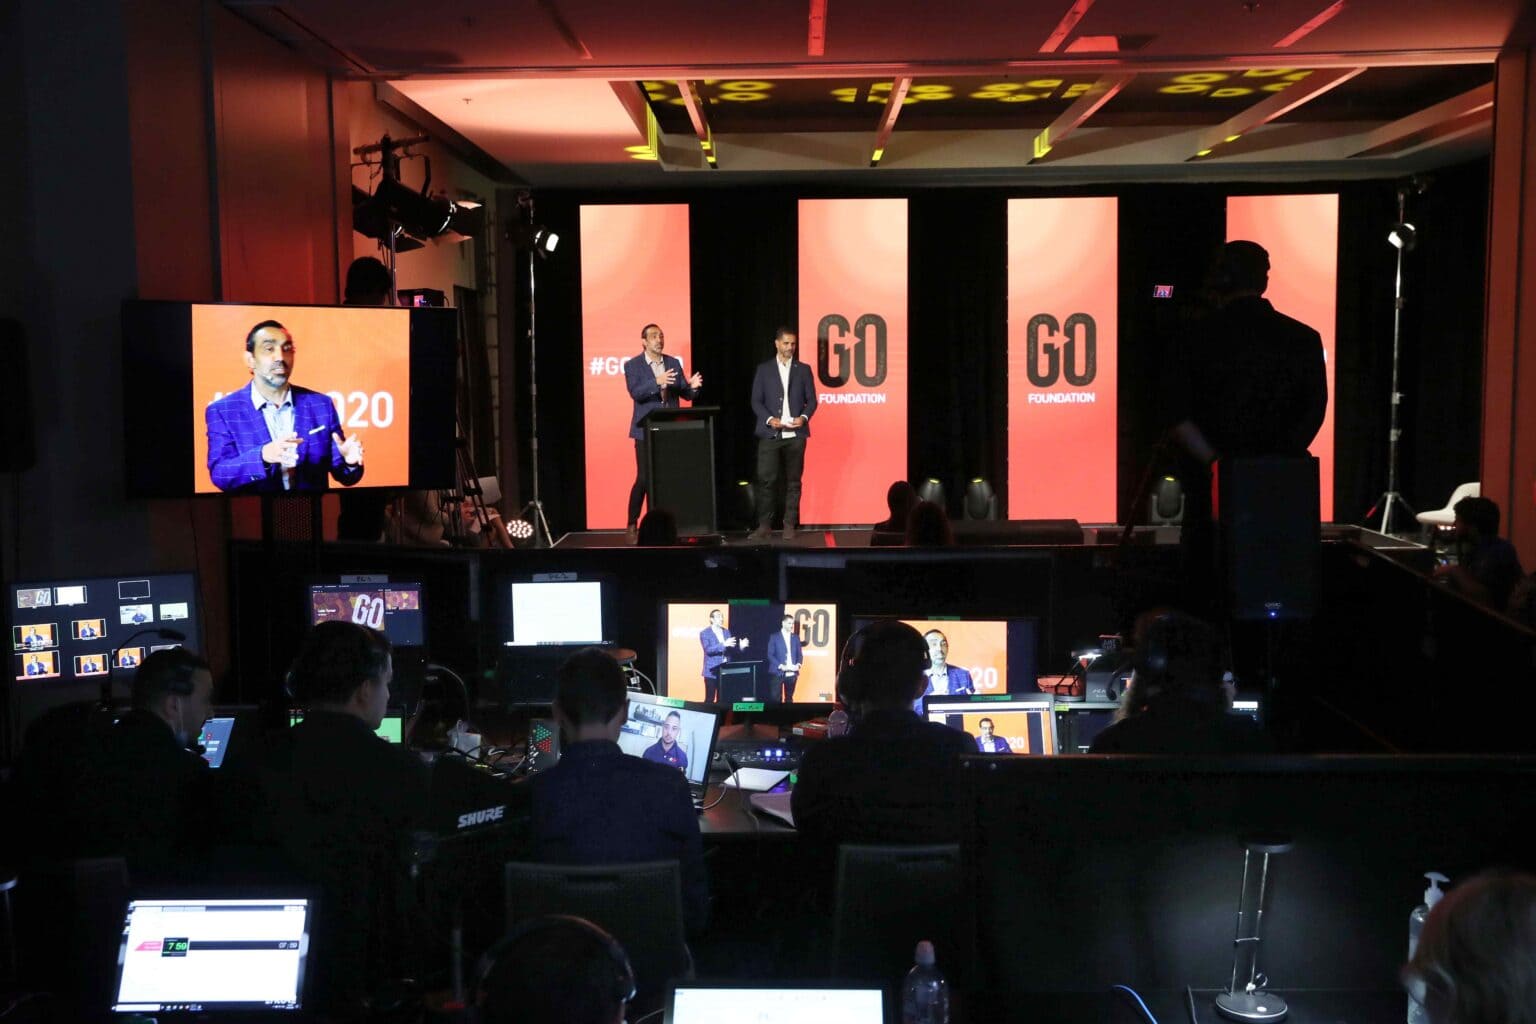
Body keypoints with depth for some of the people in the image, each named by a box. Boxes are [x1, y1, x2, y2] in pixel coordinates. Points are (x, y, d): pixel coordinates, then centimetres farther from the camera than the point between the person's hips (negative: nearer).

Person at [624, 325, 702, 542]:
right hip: (646, 431, -4)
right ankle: (632, 525, 5)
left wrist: (693, 386, -14)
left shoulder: (674, 363, 11)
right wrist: (657, 382, -30)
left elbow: (685, 394, 8)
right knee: (644, 479, -7)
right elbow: (635, 393, -15)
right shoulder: (632, 365, -1)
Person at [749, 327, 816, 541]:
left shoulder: (803, 370, 10)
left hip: (795, 434, 1)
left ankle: (789, 524, 9)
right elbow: (756, 401, 4)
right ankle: (764, 525, -1)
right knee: (766, 480, -6)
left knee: (793, 481, 3)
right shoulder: (764, 370, 8)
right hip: (770, 434, -1)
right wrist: (769, 419, -11)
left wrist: (804, 417, -10)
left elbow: (811, 400, 9)